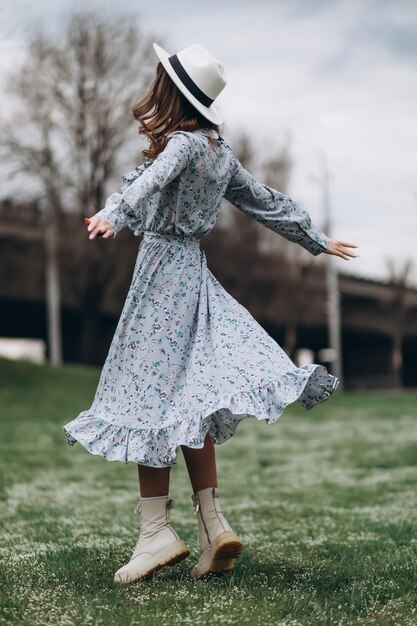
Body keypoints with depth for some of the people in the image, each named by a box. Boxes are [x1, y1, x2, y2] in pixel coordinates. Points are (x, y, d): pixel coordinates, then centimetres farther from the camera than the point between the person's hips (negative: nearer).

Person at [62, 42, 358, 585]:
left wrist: (113, 213, -51)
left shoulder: (182, 142, -12)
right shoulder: (218, 150, 11)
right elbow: (267, 201, 19)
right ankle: (212, 524, 4)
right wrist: (317, 240, 30)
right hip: (192, 268, 8)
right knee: (187, 400, 8)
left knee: (151, 396, -5)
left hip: (163, 266, -8)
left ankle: (156, 530, -4)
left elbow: (153, 179, -34)